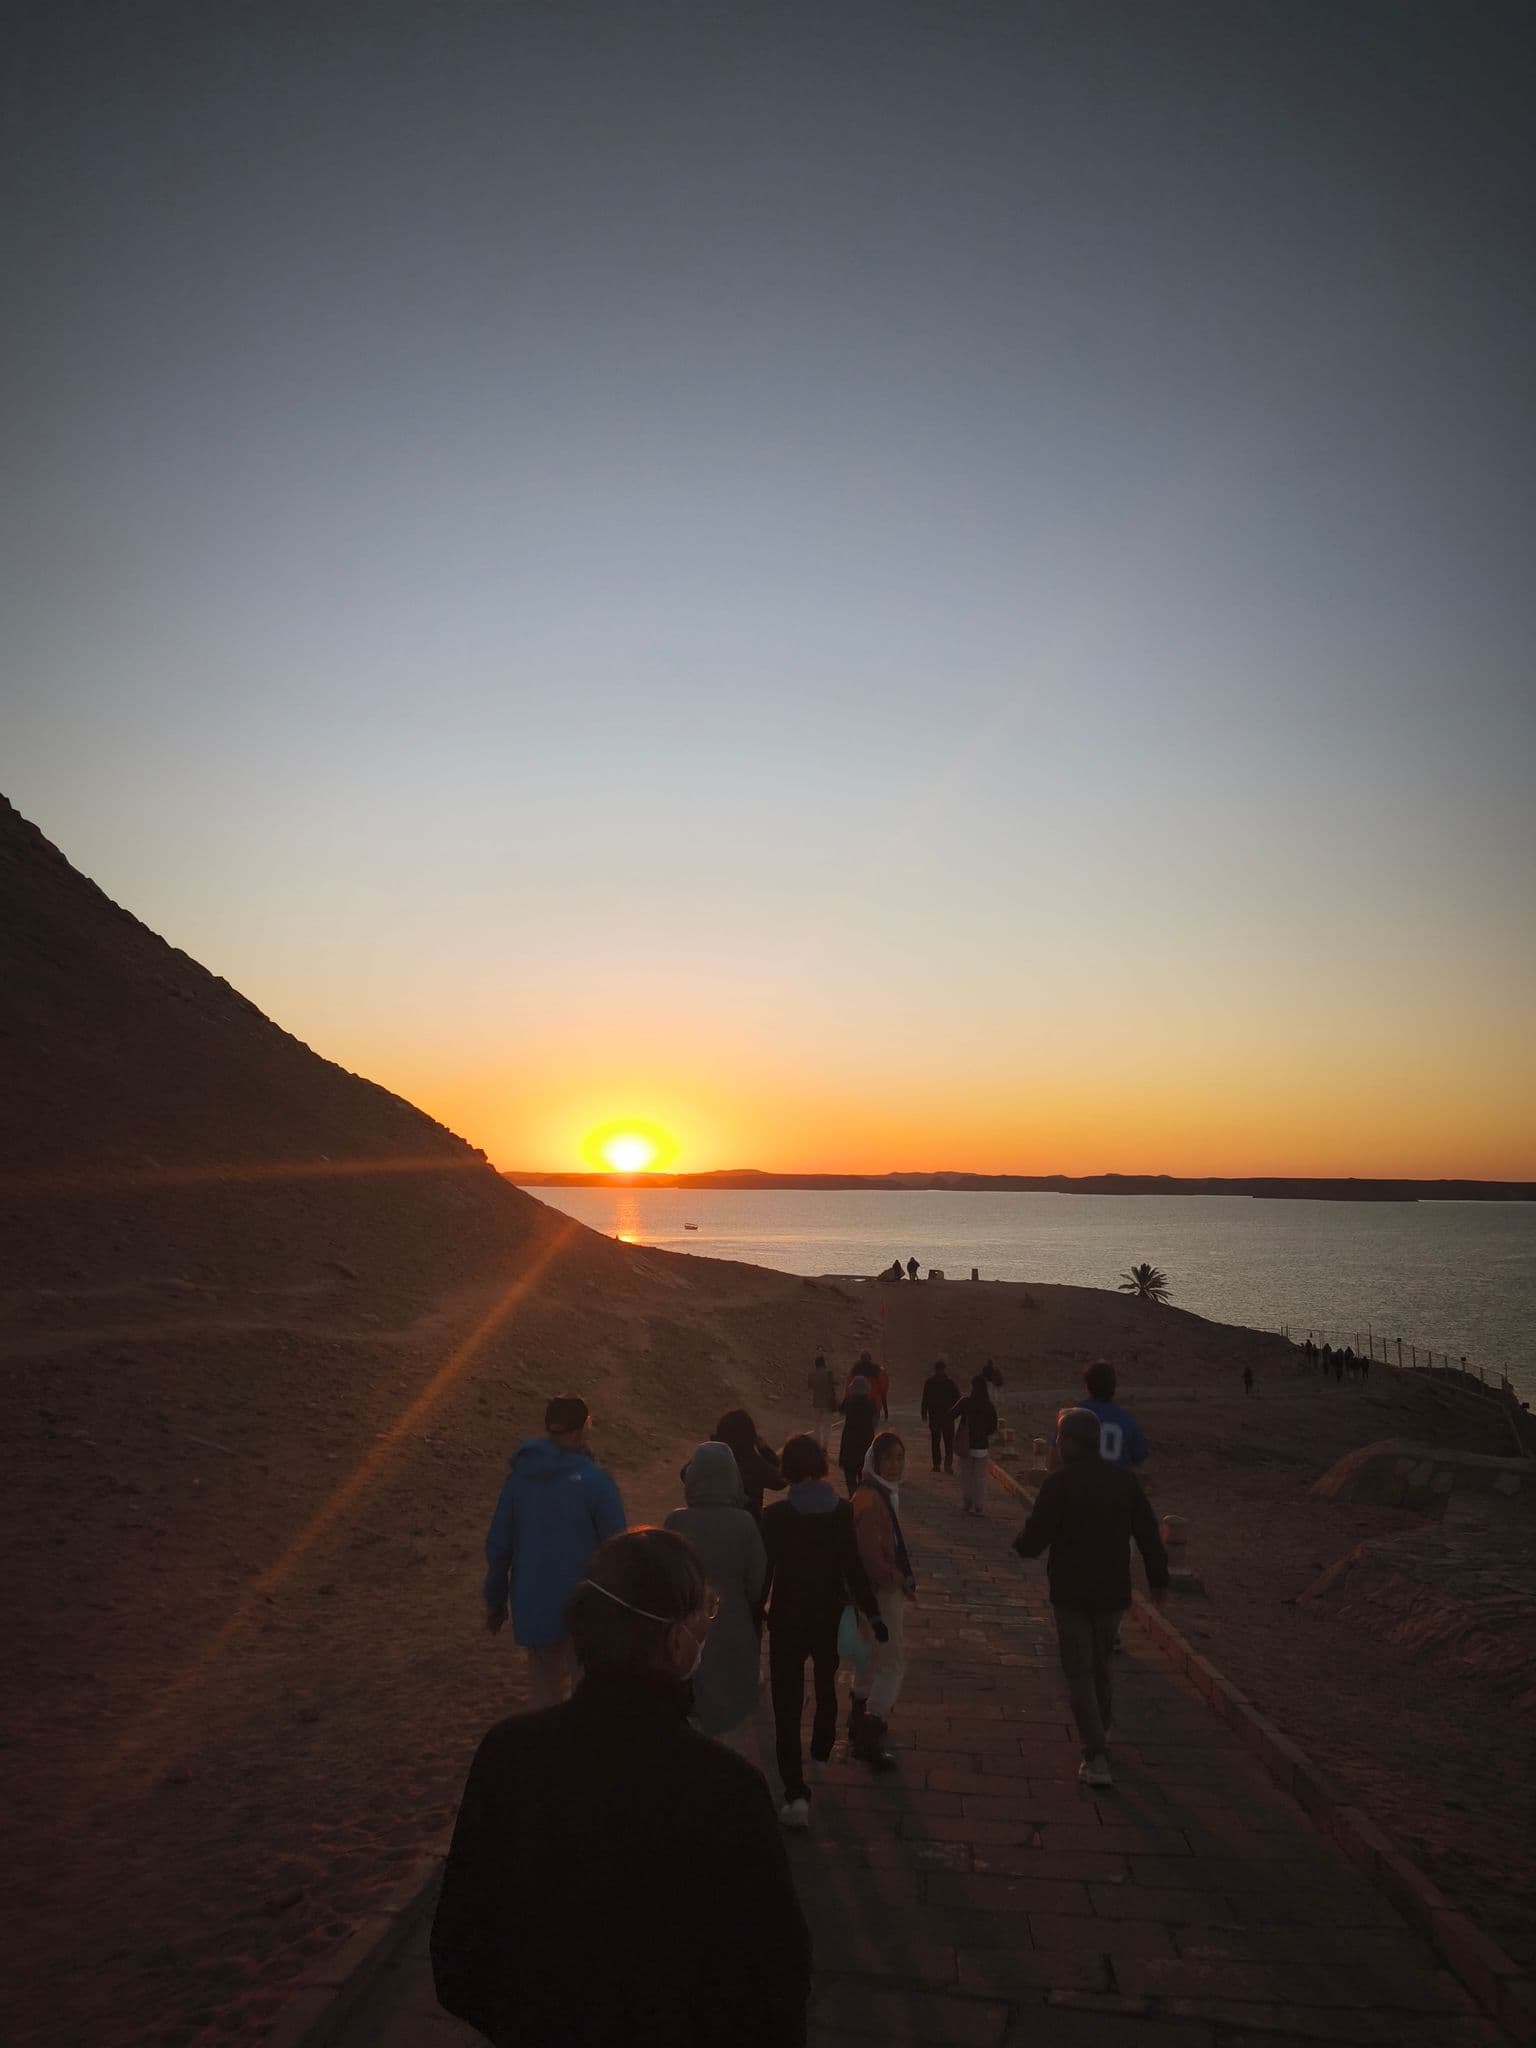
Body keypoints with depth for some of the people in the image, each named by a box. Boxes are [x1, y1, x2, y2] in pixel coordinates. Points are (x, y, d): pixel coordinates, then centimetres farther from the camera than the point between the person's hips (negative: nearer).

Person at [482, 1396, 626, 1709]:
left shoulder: (520, 1475, -2)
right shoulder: (594, 1481, -16)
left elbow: (497, 1545, 4)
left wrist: (495, 1600, 15)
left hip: (532, 1606, 4)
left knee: (544, 1687, 20)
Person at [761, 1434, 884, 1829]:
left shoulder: (774, 1516, -16)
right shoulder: (842, 1512, -11)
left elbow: (763, 1572, -10)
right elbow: (854, 1568, -12)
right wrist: (872, 1614, -4)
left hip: (787, 1619, -3)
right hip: (830, 1617, 3)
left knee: (788, 1703, 3)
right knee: (826, 1687, 27)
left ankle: (796, 1793, -7)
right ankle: (820, 1756, 47)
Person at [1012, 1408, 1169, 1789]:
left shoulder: (1058, 1483, -17)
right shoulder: (1123, 1478, -3)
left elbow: (1032, 1541, -16)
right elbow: (1148, 1533, 3)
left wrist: (1020, 1541, 7)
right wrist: (1158, 1578, 14)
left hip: (1071, 1593, -5)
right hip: (1113, 1590, 5)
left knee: (1080, 1673, 5)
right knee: (1102, 1665, 24)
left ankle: (1096, 1756, -3)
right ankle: (1100, 1733, 39)